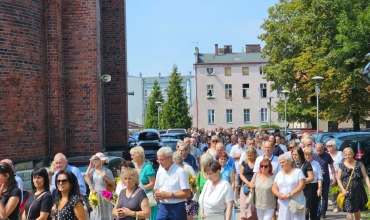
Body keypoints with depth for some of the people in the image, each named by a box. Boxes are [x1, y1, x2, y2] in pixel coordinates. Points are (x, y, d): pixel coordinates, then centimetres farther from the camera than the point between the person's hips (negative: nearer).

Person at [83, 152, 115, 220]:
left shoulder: (107, 171, -2)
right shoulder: (92, 170, 6)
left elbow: (113, 183, 1)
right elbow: (86, 177, -11)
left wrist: (106, 178, -13)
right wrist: (90, 167, -6)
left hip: (103, 195, -3)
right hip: (94, 195, 3)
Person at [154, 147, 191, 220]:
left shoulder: (180, 171, -12)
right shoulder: (160, 171, 9)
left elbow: (187, 194, -16)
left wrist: (169, 195, -19)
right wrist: (157, 195, -5)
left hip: (177, 208, -5)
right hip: (162, 207, 5)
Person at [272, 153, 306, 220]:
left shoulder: (298, 172, 1)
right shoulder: (279, 174, 15)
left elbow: (301, 185, -9)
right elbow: (274, 188, 11)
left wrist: (290, 194, -18)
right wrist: (278, 194, -11)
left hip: (296, 203, -4)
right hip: (283, 205, 4)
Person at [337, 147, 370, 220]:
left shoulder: (359, 164, 2)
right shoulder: (341, 166, 3)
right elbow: (339, 179, 4)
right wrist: (343, 189, -10)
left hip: (358, 190, 1)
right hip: (347, 191, -1)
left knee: (357, 210, 13)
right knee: (349, 211, -8)